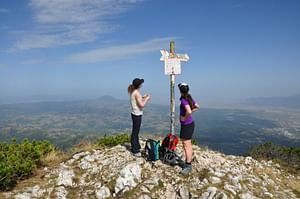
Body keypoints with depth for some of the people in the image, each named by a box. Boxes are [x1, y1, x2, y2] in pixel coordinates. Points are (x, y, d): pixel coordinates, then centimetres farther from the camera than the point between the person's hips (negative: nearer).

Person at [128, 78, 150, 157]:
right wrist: (147, 99, -7)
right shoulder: (136, 93, -20)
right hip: (137, 115, -10)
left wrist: (143, 97, 13)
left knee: (136, 132, 19)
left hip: (135, 114, 10)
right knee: (135, 132, -2)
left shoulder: (133, 91, 8)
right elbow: (142, 105, -21)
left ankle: (136, 147, 32)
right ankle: (135, 151, 7)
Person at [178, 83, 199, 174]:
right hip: (191, 123, 9)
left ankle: (188, 166, 8)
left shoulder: (184, 100, -21)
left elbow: (189, 111, -36)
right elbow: (197, 107, 20)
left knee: (186, 146, -1)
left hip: (186, 125, -9)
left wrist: (184, 118, -19)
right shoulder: (190, 98, 5)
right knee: (189, 145, 19)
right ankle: (188, 163, 32)